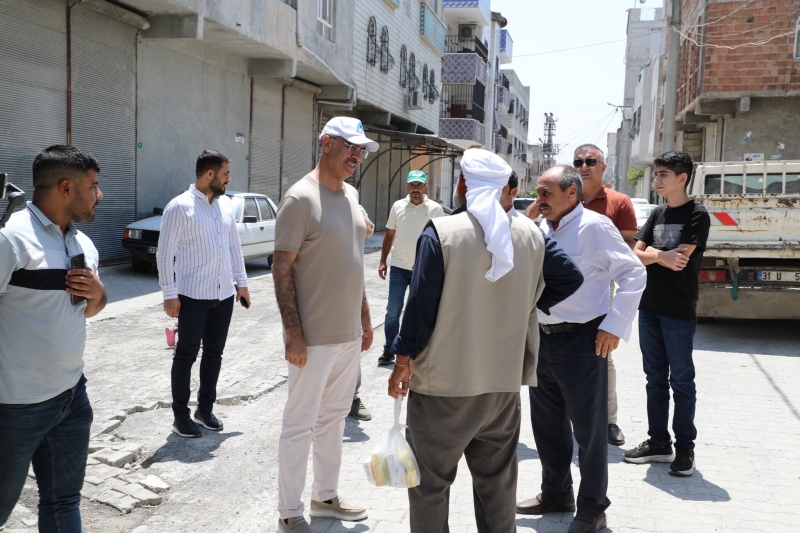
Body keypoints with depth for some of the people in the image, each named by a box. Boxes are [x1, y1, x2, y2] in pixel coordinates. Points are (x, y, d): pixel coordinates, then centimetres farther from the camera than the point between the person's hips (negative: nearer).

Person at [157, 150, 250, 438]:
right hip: (193, 296, -6)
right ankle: (180, 415, 16)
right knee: (186, 355, 4)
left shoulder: (226, 204, 8)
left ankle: (205, 408, 27)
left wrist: (241, 282, 13)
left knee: (214, 353, 13)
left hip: (224, 294, 6)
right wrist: (170, 294, -14)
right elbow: (165, 253, -11)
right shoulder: (179, 207, -11)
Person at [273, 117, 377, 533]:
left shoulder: (350, 195, 10)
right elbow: (282, 269, -15)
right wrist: (293, 334, -19)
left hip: (349, 334, 8)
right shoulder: (301, 198, -14)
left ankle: (325, 496, 34)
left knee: (334, 417, 18)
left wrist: (364, 318, 16)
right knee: (300, 424, 4)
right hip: (314, 338, -8)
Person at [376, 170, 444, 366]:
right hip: (399, 267, 1)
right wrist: (382, 261, 5)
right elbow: (389, 235, 8)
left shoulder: (435, 209, -4)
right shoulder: (398, 206, 2)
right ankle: (388, 351, 13)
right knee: (393, 311, 3)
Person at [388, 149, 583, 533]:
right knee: (498, 483, 18)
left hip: (443, 381, -4)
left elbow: (421, 304, -13)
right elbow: (571, 278, 8)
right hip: (504, 380, 5)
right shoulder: (530, 235, 0)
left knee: (430, 483, 10)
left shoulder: (441, 232, -14)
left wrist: (403, 361, -3)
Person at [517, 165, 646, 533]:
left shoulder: (594, 227, -12)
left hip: (582, 341, -7)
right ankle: (555, 493, 36)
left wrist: (614, 326, -16)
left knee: (588, 429, 5)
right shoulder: (541, 230, 8)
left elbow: (633, 274, -13)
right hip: (542, 338, 7)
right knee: (546, 423, 17)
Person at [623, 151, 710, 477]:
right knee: (655, 378, 11)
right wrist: (662, 256, -12)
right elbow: (637, 255, 4)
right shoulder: (657, 214, 12)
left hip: (679, 311, -6)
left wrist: (652, 253, -4)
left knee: (681, 380, 2)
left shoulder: (697, 214, -7)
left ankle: (684, 447, 13)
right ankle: (658, 442, 21)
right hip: (649, 307, 6)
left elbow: (681, 257, -17)